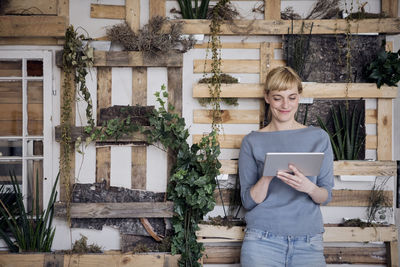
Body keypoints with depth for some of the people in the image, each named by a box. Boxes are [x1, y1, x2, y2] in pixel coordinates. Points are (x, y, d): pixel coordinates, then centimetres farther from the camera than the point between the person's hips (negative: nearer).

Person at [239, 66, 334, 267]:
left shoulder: (319, 137, 6)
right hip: (263, 241, -1)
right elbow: (248, 202, 0)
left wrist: (309, 188, -17)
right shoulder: (252, 141, 3)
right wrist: (267, 177, -18)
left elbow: (327, 196, 5)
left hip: (308, 243, 1)